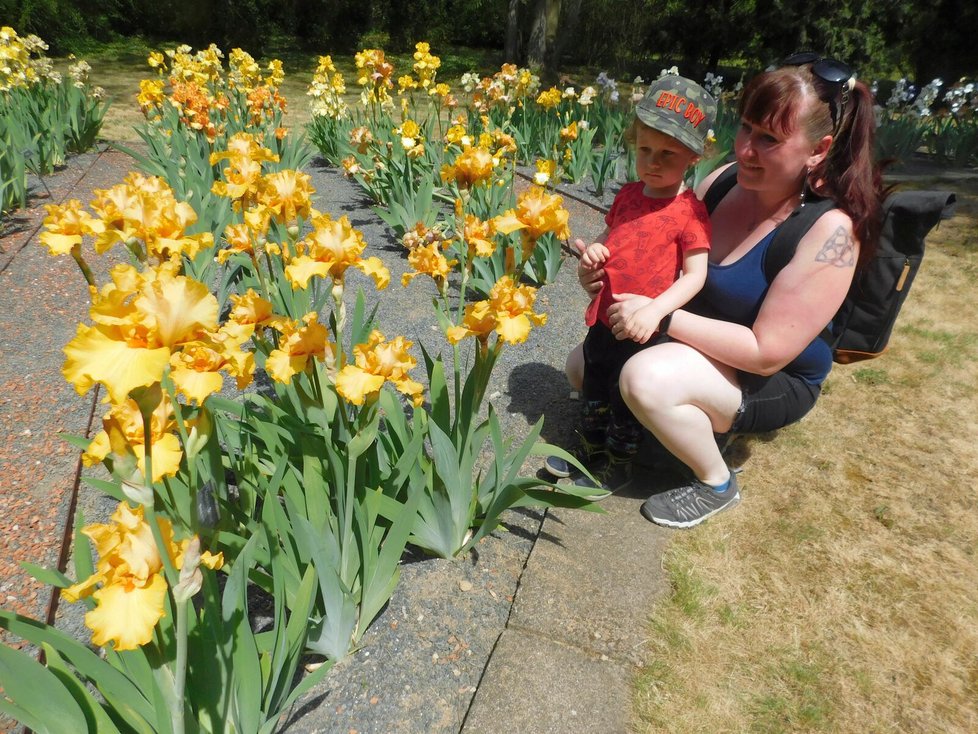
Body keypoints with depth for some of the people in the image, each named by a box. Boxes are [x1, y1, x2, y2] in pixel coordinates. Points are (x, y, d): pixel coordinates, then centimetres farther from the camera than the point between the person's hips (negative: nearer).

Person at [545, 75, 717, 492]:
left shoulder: (689, 211, -16)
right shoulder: (628, 194, 3)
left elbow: (695, 275, -18)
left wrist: (654, 310, -30)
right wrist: (593, 250, -4)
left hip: (641, 327, -6)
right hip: (603, 316, 6)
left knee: (625, 398, 11)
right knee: (593, 386, 20)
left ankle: (616, 466, 33)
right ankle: (588, 449, 43)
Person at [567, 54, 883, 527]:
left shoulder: (831, 230, -26)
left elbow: (766, 353, -27)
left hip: (772, 382, -7)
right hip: (698, 342, 7)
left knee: (647, 379, -33)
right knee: (583, 366, 3)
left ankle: (716, 485, -4)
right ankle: (700, 417, 17)